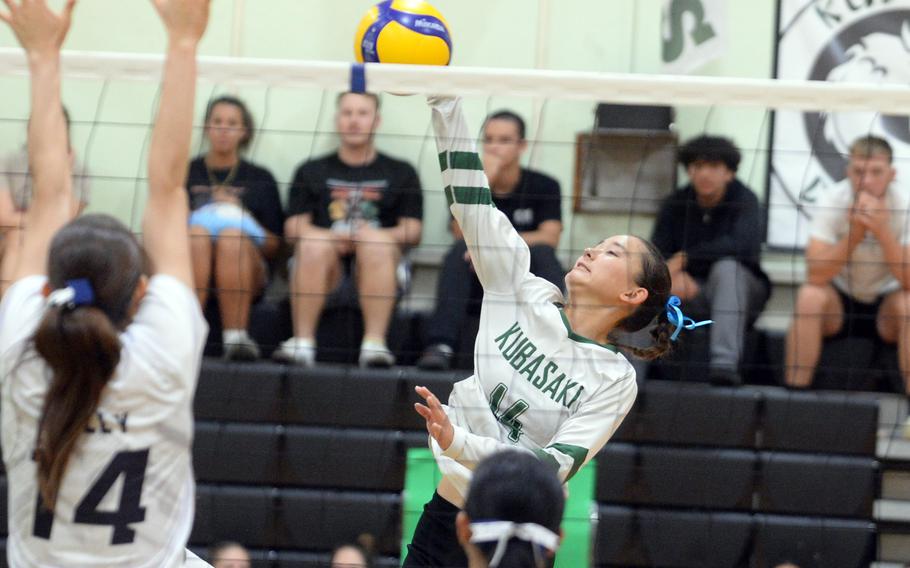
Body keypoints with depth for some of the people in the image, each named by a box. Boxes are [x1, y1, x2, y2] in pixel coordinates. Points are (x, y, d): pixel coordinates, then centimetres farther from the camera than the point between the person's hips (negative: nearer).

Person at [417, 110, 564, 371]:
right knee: (462, 250, -28)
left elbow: (550, 238, -14)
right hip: (480, 279, 1)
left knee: (542, 253, -30)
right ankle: (441, 345, -43)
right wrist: (485, 181, -19)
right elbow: (463, 234, -13)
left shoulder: (544, 186, 2)